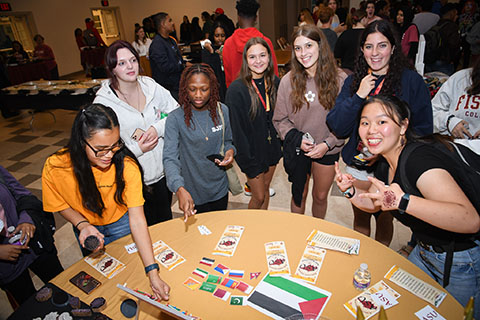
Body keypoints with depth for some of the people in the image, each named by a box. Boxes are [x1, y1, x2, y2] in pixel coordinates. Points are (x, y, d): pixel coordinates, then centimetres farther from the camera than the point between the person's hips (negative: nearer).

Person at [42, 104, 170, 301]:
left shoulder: (127, 165, -35)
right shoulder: (55, 167, -30)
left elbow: (137, 218, -36)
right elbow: (61, 205, -9)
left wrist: (153, 273, -41)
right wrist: (82, 225, -30)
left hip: (121, 222, -1)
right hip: (88, 226, 2)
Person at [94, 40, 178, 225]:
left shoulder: (150, 86, -3)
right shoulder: (103, 102, -13)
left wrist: (158, 128, -16)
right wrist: (138, 149, -20)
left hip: (164, 169, 4)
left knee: (166, 221, 23)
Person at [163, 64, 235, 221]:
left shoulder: (222, 111, -6)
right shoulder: (175, 118, -18)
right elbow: (170, 158, -25)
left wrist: (230, 151, -14)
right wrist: (180, 189, -41)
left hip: (219, 189, 3)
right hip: (193, 195, -3)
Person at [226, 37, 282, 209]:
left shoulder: (275, 82, -1)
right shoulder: (236, 89, -18)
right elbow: (236, 129, -17)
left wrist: (281, 144, 4)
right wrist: (249, 163, -16)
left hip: (272, 148, 5)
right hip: (252, 151, -5)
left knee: (266, 189, 20)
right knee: (259, 196, 6)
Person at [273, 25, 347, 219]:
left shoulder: (339, 79, -11)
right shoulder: (288, 80, -9)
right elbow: (280, 120, -3)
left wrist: (327, 144, -17)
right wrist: (297, 139, -17)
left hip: (328, 150, 0)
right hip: (296, 150, 0)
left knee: (320, 196, 18)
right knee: (299, 194, 17)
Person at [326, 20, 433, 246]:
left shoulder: (411, 81, -8)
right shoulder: (354, 81, 0)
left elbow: (423, 129, -6)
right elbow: (337, 127, -7)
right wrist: (358, 97, -19)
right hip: (358, 164, 3)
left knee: (384, 220, 17)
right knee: (360, 219, 19)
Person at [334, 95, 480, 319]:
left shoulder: (419, 160, -30)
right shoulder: (386, 164, -3)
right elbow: (373, 203, 12)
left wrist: (403, 202, -50)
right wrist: (350, 191, -7)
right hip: (425, 253, 8)